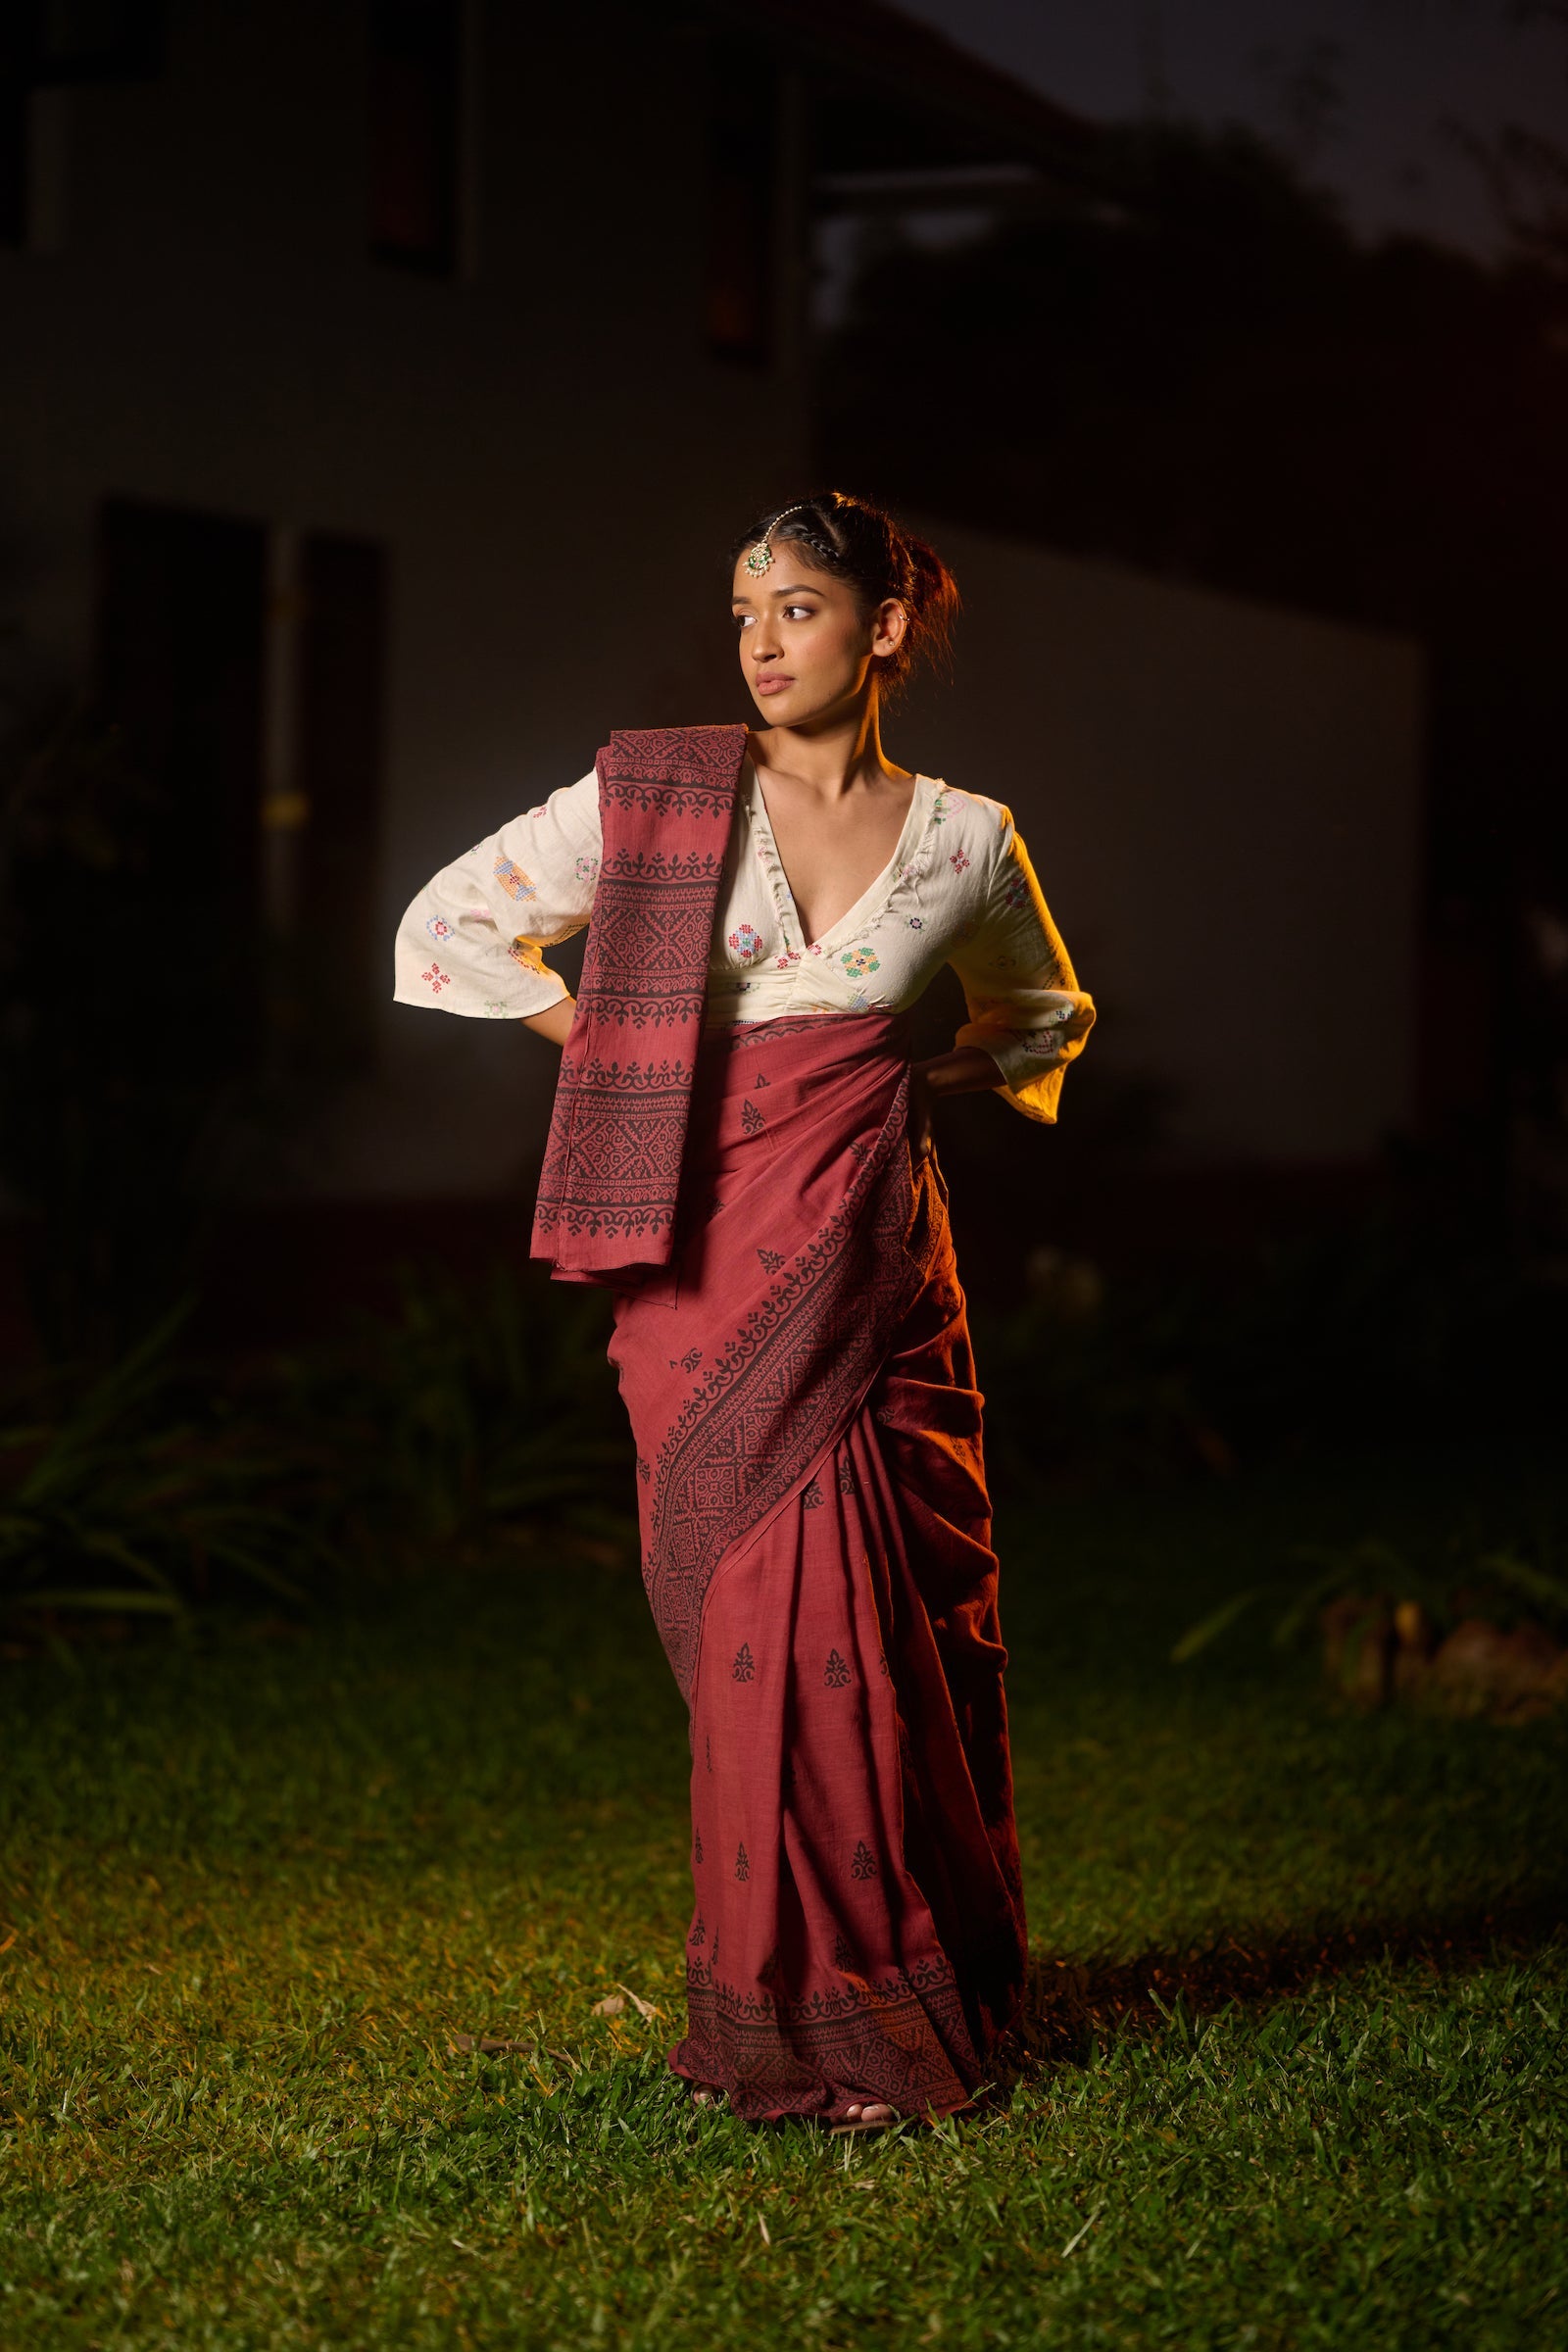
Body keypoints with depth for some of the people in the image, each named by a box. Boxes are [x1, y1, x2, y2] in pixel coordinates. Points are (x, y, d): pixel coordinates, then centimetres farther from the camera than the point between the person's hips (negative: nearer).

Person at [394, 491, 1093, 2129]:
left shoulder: (964, 839, 7)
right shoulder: (659, 793, 1)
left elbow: (1046, 1014, 25)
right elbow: (450, 926, 5)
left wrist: (934, 1077, 7)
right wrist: (628, 1057, 1)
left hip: (873, 1243, 2)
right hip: (711, 1250, -2)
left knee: (901, 1614, 3)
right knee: (773, 1608, -5)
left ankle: (934, 1989, 18)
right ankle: (800, 2013, 7)